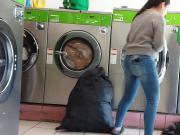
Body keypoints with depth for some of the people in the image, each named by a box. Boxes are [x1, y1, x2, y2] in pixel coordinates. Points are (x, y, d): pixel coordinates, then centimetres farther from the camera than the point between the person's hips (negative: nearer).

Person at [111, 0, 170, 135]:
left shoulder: (139, 17, 19)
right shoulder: (158, 18, -5)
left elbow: (129, 39, 22)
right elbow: (159, 45, -10)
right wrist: (154, 49, 10)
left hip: (129, 60, 8)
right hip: (144, 61, -8)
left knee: (128, 96, 19)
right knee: (153, 100, 2)